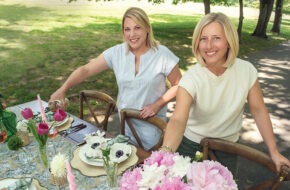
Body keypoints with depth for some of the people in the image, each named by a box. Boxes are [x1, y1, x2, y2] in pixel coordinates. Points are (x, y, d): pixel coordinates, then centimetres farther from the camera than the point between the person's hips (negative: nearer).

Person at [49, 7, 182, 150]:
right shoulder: (116, 53, -9)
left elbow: (178, 85, -8)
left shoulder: (162, 54, -16)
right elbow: (86, 70, -10)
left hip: (151, 119, -3)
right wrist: (62, 90, -23)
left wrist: (157, 105, -17)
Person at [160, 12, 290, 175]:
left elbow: (259, 110, -6)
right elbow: (178, 119, -38)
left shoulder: (247, 70, -16)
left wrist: (274, 152, -5)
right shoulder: (191, 78, -25)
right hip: (191, 145, -1)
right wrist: (166, 151, -57)